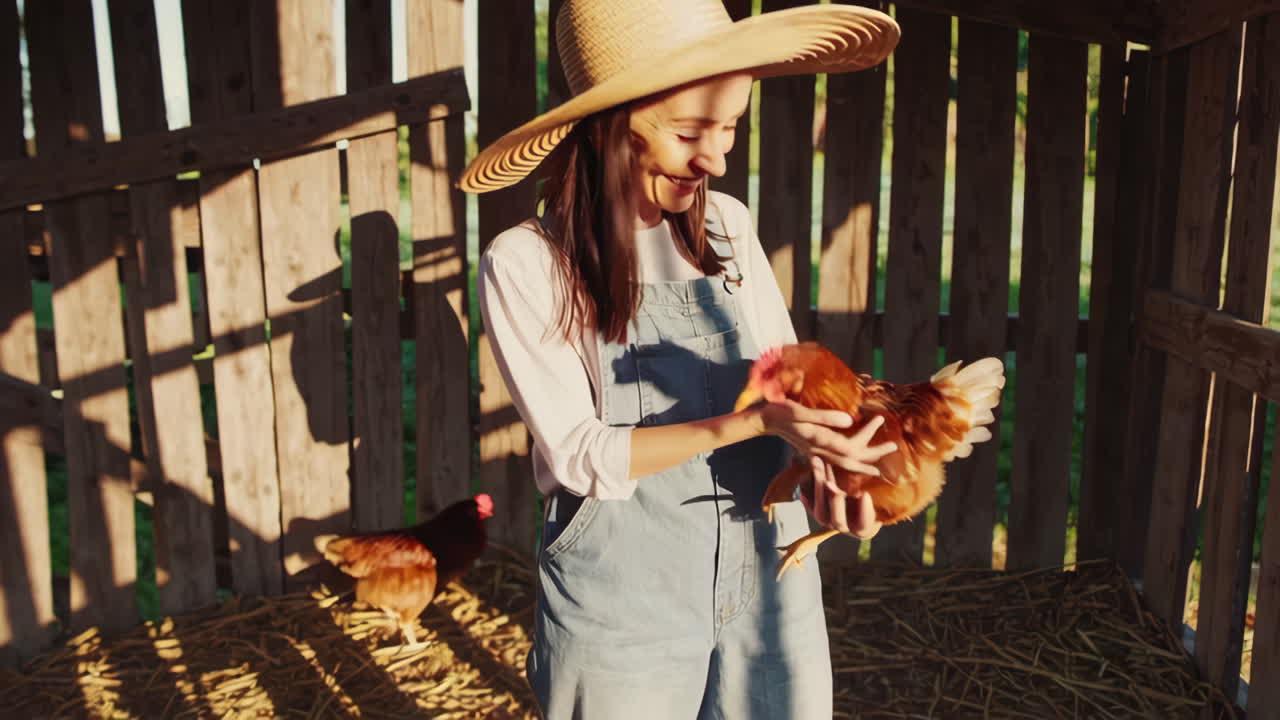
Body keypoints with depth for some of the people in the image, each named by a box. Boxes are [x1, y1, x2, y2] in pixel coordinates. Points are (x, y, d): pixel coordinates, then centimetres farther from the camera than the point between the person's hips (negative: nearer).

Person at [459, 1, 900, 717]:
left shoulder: (729, 226, 0)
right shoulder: (526, 263, -13)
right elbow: (581, 455, -16)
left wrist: (827, 458, -17)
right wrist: (756, 421, -25)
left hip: (769, 582, 4)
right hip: (625, 605, -4)